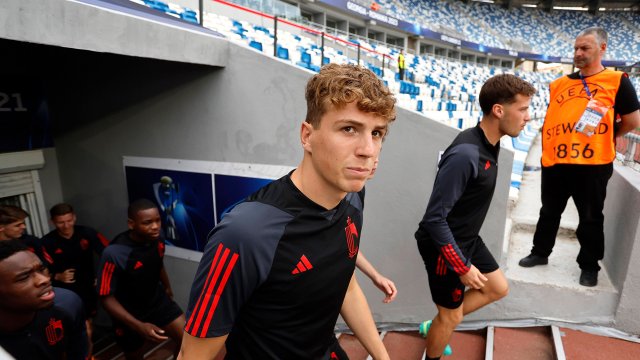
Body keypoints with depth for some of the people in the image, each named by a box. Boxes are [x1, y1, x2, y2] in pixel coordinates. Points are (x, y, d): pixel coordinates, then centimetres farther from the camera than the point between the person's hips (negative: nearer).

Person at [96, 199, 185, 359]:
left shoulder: (158, 241, -16)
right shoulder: (114, 254, -31)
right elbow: (106, 297, -23)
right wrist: (139, 326, -31)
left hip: (158, 301, 3)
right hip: (129, 314, -3)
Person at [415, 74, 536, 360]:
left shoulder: (490, 144, -1)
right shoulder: (465, 154, -31)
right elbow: (434, 218, -29)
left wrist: (468, 245, 22)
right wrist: (462, 267, -20)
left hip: (467, 239, 9)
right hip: (444, 246, -9)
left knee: (498, 288, 22)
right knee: (451, 317, 10)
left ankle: (437, 326, 35)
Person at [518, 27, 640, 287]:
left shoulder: (617, 81, -1)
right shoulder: (560, 83, 12)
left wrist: (601, 138, 6)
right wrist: (547, 146, 7)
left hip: (593, 163, -4)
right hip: (554, 161, 4)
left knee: (591, 218, 9)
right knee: (549, 212, 16)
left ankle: (589, 266, 26)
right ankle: (540, 252, 33)